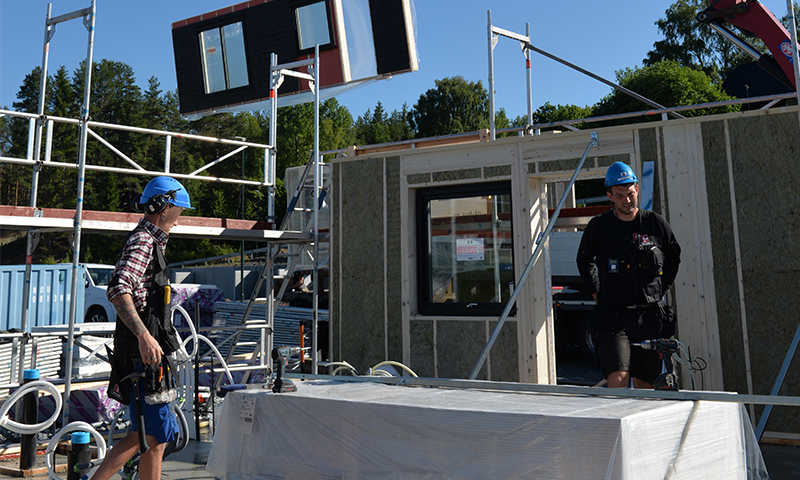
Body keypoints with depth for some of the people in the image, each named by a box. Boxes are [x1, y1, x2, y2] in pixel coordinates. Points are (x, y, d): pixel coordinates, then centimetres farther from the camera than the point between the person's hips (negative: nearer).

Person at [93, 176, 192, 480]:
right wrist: (144, 335, -37)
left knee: (143, 435, 17)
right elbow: (118, 290, -30)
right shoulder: (143, 242, -14)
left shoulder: (149, 241, 18)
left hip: (146, 354, 10)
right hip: (143, 356, -10)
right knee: (156, 438, -1)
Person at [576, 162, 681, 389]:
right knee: (618, 382, -18)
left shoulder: (656, 223, 4)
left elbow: (674, 256, 22)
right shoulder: (598, 227, 0)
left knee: (644, 385, 10)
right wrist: (597, 292, 9)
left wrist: (660, 289, 13)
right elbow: (584, 261, 18)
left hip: (651, 316, 2)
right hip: (614, 316, -2)